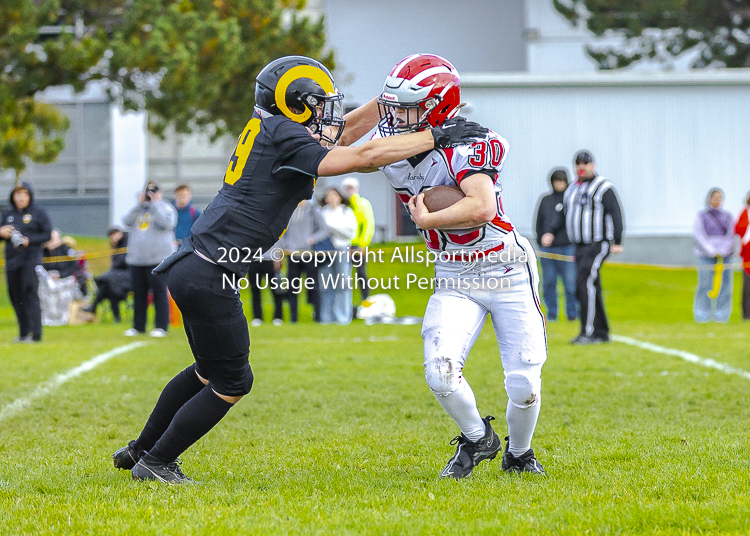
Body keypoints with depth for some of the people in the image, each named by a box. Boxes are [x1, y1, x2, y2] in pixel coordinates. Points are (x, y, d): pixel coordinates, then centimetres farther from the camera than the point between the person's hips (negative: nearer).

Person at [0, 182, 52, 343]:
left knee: (30, 294, -14)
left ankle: (35, 333, -17)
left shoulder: (38, 212, 1)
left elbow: (48, 234, -3)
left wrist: (29, 240, -16)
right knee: (16, 297, 5)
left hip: (31, 259, -5)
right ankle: (23, 333, 13)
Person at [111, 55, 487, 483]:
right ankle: (156, 463, 15)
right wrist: (437, 137, -12)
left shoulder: (270, 131, 11)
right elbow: (363, 158, -18)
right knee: (231, 383, 5)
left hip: (193, 268, 10)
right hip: (210, 276, -10)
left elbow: (343, 133, 23)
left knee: (209, 371, 26)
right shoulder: (285, 139, -15)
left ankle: (141, 450, 36)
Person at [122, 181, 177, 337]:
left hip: (158, 258, -5)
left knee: (159, 292, -6)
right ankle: (138, 326, 14)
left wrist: (154, 205, -11)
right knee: (139, 293, 8)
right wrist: (139, 205, -4)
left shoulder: (165, 208, 5)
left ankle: (161, 326, -4)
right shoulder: (139, 209, 18)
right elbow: (128, 221, 1)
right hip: (136, 259, 5)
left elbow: (166, 223, -15)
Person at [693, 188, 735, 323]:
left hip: (725, 255, 2)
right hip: (706, 255, -2)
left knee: (724, 285, -4)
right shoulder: (702, 216, 8)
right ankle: (702, 316, -2)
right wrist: (711, 251, -11)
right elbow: (698, 235, -2)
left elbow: (731, 235, 3)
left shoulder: (728, 217, 14)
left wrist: (722, 251, -11)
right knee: (704, 285, -8)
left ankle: (722, 316, 1)